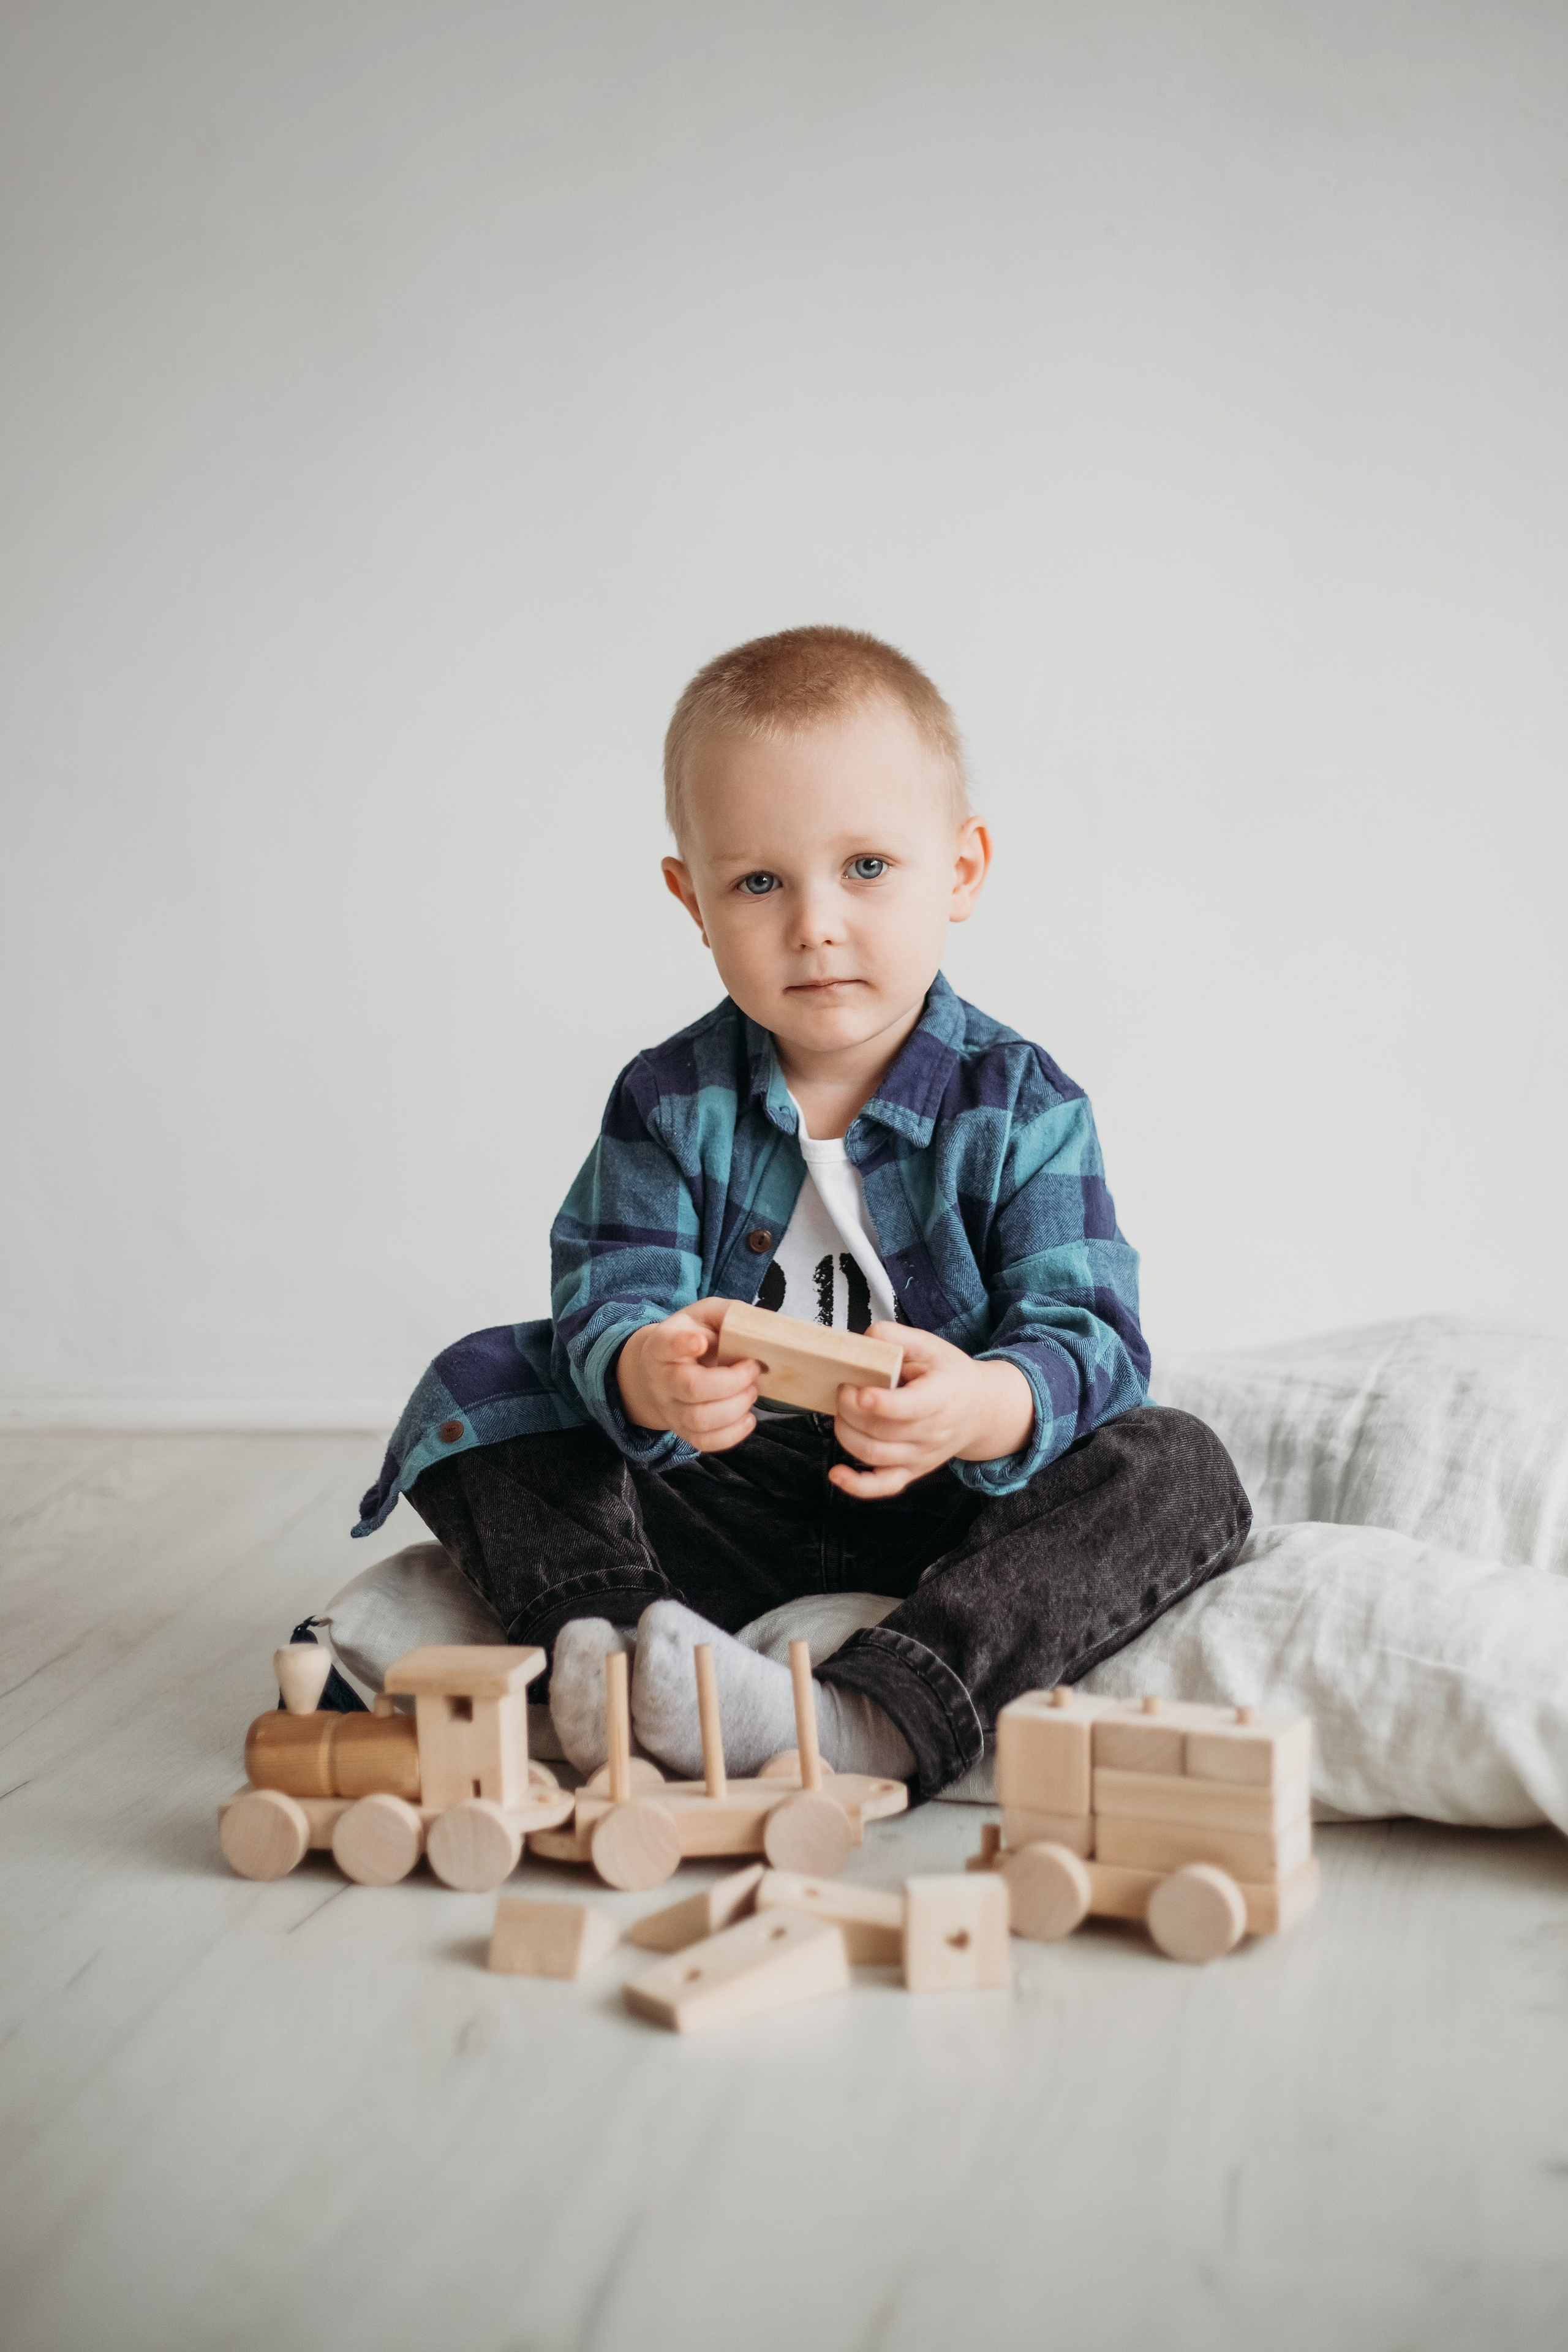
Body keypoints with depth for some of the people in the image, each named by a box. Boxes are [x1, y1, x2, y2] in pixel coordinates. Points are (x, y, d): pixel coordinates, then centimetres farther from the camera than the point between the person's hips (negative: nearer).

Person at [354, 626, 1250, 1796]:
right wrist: (642, 1376, -39)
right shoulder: (669, 1103, -1)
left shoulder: (1022, 1105, -7)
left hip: (946, 1502, -1)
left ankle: (876, 1719, -43)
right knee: (477, 1389, -10)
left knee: (1180, 1470, -26)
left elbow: (1085, 1335, -17)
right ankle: (605, 1633, -35)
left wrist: (983, 1406, -43)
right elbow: (604, 1302, -12)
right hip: (719, 1498, 2)